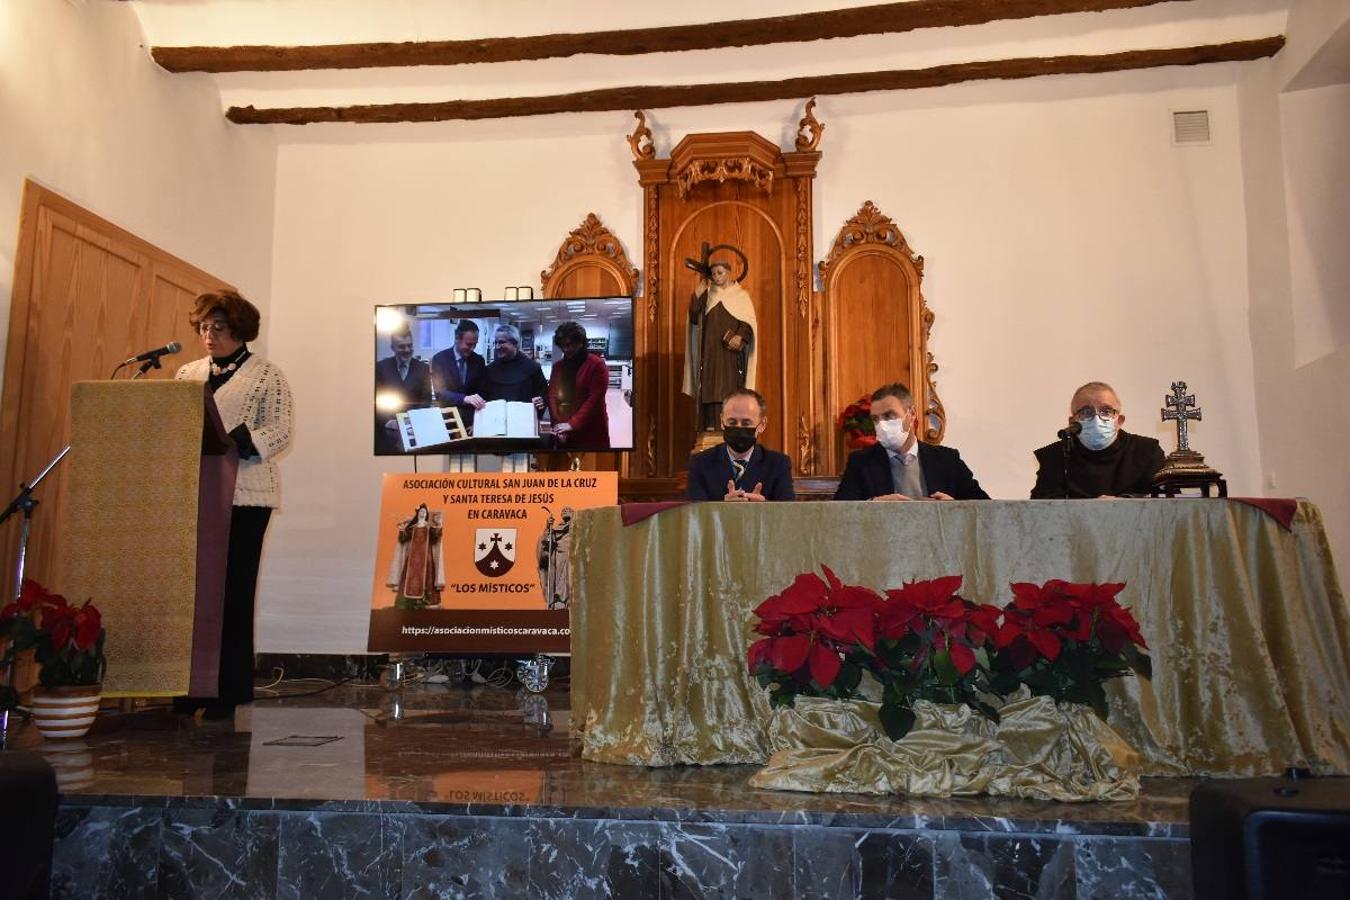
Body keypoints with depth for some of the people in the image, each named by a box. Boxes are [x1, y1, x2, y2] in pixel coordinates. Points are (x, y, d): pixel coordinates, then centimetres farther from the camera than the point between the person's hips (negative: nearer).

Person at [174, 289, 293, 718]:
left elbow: (279, 432, -7)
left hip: (243, 494, -5)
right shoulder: (188, 373, 18)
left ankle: (230, 689, 5)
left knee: (233, 589, -3)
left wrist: (232, 445, -21)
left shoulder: (268, 376, 2)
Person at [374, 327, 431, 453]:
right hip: (386, 430, 0)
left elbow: (426, 401, 4)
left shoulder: (423, 368, 6)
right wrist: (387, 421, -12)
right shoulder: (381, 367, 4)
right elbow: (376, 399, 1)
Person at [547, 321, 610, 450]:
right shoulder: (558, 366, 12)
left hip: (591, 433, -4)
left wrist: (573, 424, -19)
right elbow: (552, 396, 5)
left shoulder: (597, 365, -6)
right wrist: (558, 424, -9)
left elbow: (594, 399, -14)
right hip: (563, 434, 5)